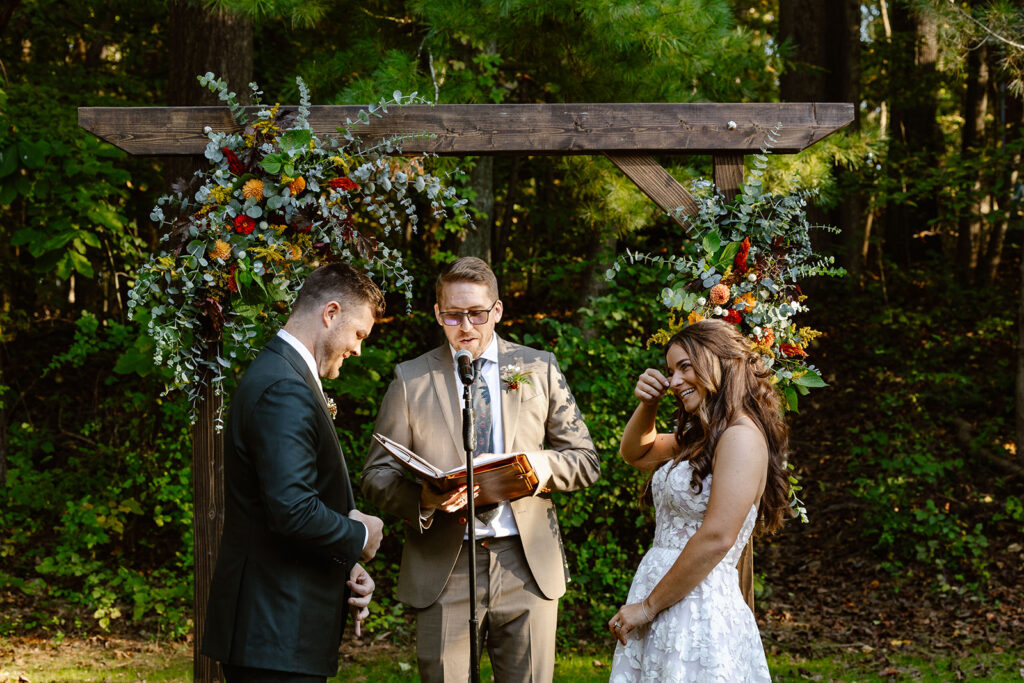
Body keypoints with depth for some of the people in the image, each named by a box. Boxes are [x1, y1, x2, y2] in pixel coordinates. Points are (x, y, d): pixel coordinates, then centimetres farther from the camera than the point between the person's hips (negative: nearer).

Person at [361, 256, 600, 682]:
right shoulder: (410, 380, 7)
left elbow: (586, 461, 12)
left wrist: (545, 466, -11)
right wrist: (422, 497, -18)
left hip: (527, 567, 1)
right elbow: (377, 476, 5)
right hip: (443, 569, -1)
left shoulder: (539, 368, 11)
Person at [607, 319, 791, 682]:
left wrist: (648, 606, -15)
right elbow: (635, 453, 32)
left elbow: (716, 540, -21)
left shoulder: (741, 436, -14)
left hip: (697, 609, -9)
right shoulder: (698, 437, 15)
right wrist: (647, 405, 10)